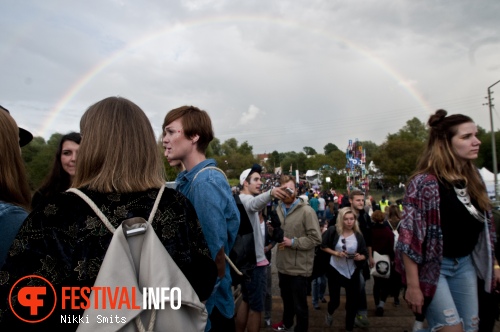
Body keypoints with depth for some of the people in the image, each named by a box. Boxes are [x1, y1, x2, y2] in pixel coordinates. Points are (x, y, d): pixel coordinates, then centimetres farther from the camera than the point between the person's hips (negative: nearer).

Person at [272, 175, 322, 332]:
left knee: (299, 304, 10)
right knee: (286, 298, 27)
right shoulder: (278, 209, 6)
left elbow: (316, 238, -18)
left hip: (299, 267, -6)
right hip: (283, 264, 7)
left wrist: (293, 242, -22)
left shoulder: (306, 211, -16)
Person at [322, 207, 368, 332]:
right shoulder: (333, 231, -13)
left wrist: (360, 257, -22)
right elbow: (323, 246, -4)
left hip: (352, 272, 2)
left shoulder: (358, 235, -6)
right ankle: (330, 313, 46)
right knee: (335, 300, 10)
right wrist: (336, 253, -18)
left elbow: (365, 255, 0)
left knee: (352, 302, 8)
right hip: (335, 270, -1)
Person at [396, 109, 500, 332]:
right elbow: (410, 236, -21)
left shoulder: (473, 179, 4)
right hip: (432, 265, -7)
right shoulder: (425, 182, -19)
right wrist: (412, 286, -21)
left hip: (465, 264, 8)